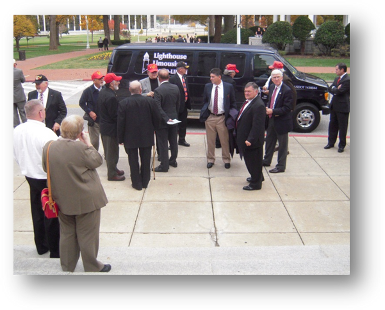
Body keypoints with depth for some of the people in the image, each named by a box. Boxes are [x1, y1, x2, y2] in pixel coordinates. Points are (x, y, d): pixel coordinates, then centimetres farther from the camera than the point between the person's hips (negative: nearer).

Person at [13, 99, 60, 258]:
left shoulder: (16, 131, -5)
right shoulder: (46, 134, -26)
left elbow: (15, 155, 8)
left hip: (30, 177, 7)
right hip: (49, 179, -6)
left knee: (37, 213, 21)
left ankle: (41, 246, 37)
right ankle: (55, 251, 21)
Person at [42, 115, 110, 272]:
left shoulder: (48, 147, -7)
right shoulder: (80, 147, -26)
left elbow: (45, 168, 7)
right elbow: (97, 161, -12)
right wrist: (88, 143, -7)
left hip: (62, 200, 6)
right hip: (86, 200, -5)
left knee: (67, 234, 21)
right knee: (87, 236, 11)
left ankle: (67, 267, 36)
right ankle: (92, 268, 26)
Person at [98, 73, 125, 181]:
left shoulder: (102, 92, 3)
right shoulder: (111, 97, -27)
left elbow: (98, 105, 15)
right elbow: (114, 115, -24)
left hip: (103, 125, 10)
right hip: (111, 128, -10)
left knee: (108, 151, 21)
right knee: (112, 151, 3)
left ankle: (113, 169, 36)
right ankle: (112, 174, 13)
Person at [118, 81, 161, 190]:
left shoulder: (123, 103, -12)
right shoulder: (149, 101, -9)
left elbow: (120, 123, -9)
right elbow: (157, 118, -2)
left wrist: (120, 138, 1)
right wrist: (152, 129, 16)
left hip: (130, 137, -1)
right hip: (146, 137, 2)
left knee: (133, 161, 9)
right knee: (146, 160, 15)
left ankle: (137, 183, 15)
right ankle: (145, 182, 26)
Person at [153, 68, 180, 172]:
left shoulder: (158, 91, -19)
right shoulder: (176, 88, -2)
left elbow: (158, 108, -22)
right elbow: (178, 104, 6)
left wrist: (166, 118, -16)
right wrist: (175, 115, 16)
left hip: (162, 121, -6)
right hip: (174, 119, 6)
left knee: (163, 144, 2)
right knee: (173, 141, 18)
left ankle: (164, 166, 7)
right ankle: (173, 161, 32)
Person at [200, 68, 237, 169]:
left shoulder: (229, 87, -3)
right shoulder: (207, 86, 4)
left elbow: (233, 103, 3)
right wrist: (204, 112, 2)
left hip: (222, 118, -2)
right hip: (210, 117, 2)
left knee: (224, 141, 5)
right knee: (210, 141, 10)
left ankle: (226, 160, 21)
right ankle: (210, 160, 24)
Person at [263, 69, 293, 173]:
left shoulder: (287, 90, -19)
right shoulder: (272, 87, 5)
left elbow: (287, 108, -21)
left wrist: (273, 111, -25)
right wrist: (267, 108, 1)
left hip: (282, 122, -8)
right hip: (271, 119, 8)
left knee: (282, 145, 6)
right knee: (269, 141, 22)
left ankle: (281, 166, 16)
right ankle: (267, 160, 39)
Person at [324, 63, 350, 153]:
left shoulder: (347, 80, -15)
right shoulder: (337, 79, 14)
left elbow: (340, 91, -22)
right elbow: (330, 89, 7)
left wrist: (334, 90, -4)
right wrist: (336, 89, -11)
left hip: (342, 107, -8)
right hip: (334, 106, 8)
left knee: (342, 127, 2)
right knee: (332, 125, 14)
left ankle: (342, 145, 12)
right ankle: (331, 142, 26)